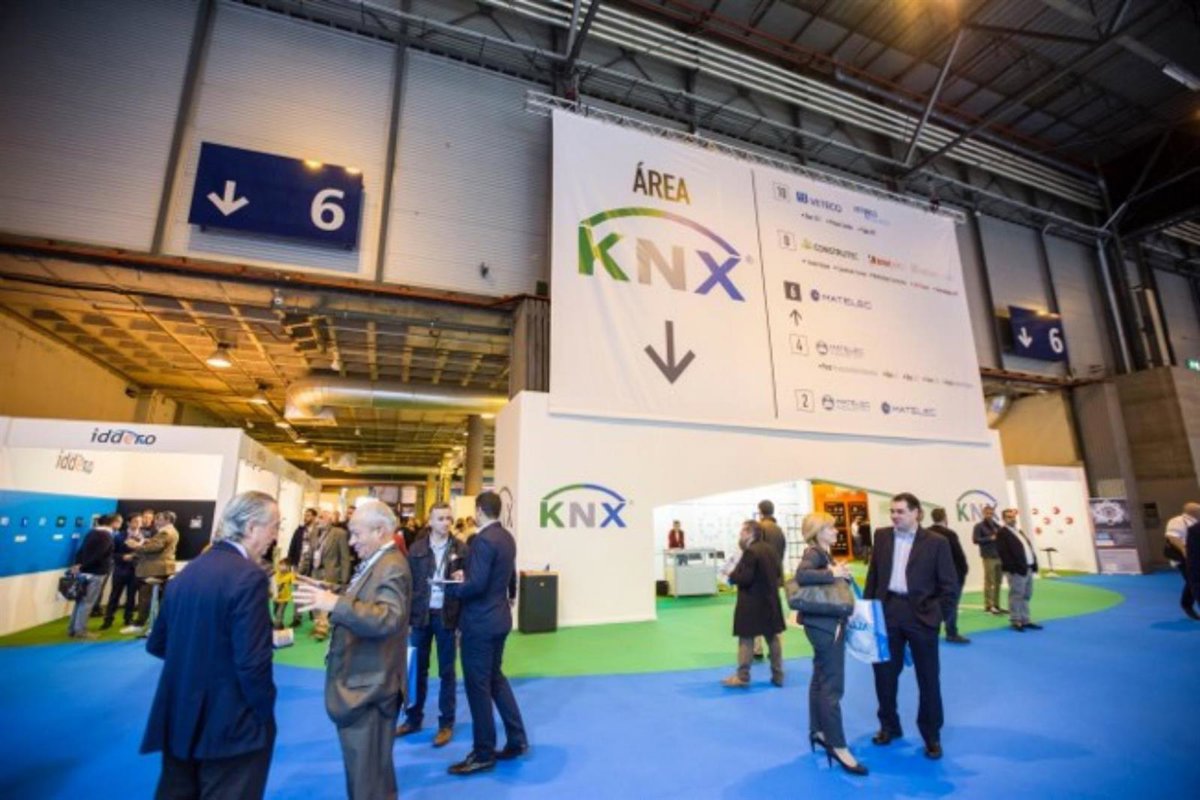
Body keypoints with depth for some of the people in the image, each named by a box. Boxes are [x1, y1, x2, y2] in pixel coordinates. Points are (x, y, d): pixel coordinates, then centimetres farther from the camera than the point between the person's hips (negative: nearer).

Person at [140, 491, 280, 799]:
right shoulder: (249, 577, -23)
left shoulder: (189, 571, 2)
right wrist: (265, 713, -9)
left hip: (179, 716, 8)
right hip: (230, 725, -7)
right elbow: (252, 663, -24)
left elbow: (157, 644, 11)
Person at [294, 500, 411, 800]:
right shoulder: (375, 562, 9)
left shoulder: (392, 567, -23)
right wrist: (328, 594, 7)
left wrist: (335, 603, -40)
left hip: (368, 687, -10)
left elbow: (389, 618, -36)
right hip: (361, 682, 10)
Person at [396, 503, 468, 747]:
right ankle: (413, 718, 33)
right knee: (418, 668, 16)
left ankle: (446, 724, 23)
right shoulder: (417, 548, -1)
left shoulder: (461, 549, -6)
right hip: (421, 614, 2)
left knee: (446, 671, 10)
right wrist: (407, 618, 1)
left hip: (447, 615, -2)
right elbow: (409, 585, 1)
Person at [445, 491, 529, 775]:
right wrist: (466, 576, 13)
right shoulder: (506, 537, 6)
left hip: (480, 622, -9)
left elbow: (476, 585, -28)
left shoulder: (483, 539, -22)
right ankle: (517, 739, 29)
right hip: (498, 617, 9)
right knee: (496, 678, 21)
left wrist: (453, 587, -9)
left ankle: (483, 753, 19)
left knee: (478, 686, 6)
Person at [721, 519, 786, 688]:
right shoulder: (769, 549, 6)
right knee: (773, 636, 14)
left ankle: (742, 676, 8)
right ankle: (778, 675, 23)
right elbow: (777, 572, 15)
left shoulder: (750, 552, -21)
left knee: (746, 638, 1)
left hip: (752, 603, -8)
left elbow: (745, 578, -24)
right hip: (770, 600, 8)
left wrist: (732, 575, -7)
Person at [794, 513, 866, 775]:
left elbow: (824, 582, 13)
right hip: (824, 625, -10)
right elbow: (802, 576, -36)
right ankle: (838, 746, 4)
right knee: (832, 685, -4)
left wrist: (839, 574, -1)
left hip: (828, 624, 10)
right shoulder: (814, 553, -17)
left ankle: (818, 731, 30)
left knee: (821, 679, 18)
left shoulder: (824, 554, 13)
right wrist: (832, 573, -31)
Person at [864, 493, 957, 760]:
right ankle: (889, 726, 31)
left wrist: (929, 608, -6)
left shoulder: (936, 542, -6)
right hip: (887, 611, 3)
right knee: (884, 673, 12)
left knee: (928, 677, 10)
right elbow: (873, 574, 8)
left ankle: (932, 736, 28)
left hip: (920, 614, -3)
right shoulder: (882, 536, 3)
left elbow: (948, 583, -3)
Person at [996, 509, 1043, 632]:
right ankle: (1016, 621, 2)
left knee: (1026, 595, 14)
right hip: (1016, 570, -9)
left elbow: (1029, 547, 18)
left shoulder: (1020, 531, 20)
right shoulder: (1002, 533, -9)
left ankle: (1025, 620, 22)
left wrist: (1034, 563, 6)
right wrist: (1014, 567, -21)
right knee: (1016, 596, -5)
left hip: (1028, 568, 9)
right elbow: (1003, 552, -16)